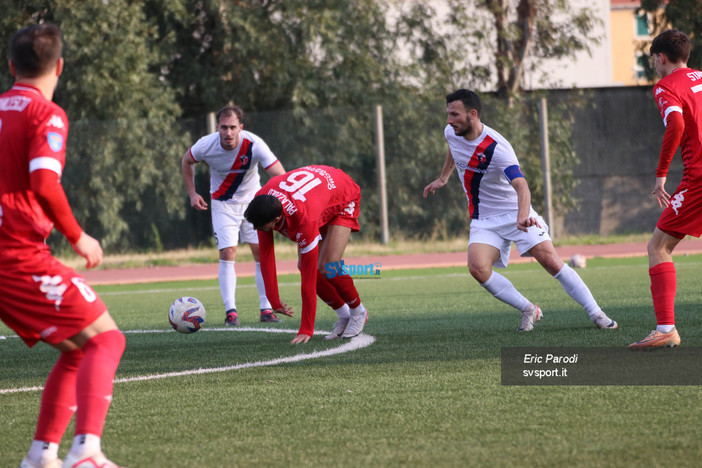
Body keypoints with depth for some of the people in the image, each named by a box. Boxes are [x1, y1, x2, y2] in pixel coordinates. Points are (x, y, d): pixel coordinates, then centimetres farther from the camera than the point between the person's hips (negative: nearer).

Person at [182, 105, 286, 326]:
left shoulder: (254, 145, -27)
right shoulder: (206, 145, -22)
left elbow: (281, 176, -27)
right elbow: (187, 161, 2)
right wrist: (192, 194, 0)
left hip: (252, 200, 0)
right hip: (223, 204, 0)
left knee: (261, 252, -4)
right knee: (227, 254, -10)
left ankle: (266, 308, 3)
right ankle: (230, 311, -7)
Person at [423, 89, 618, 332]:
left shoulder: (497, 148, -27)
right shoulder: (451, 133, -5)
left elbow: (521, 185, -39)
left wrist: (522, 217, -56)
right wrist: (443, 178, 34)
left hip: (515, 213, -5)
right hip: (484, 219, 5)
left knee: (551, 261, -15)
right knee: (477, 267, -21)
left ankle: (596, 313, -3)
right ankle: (529, 310, -5)